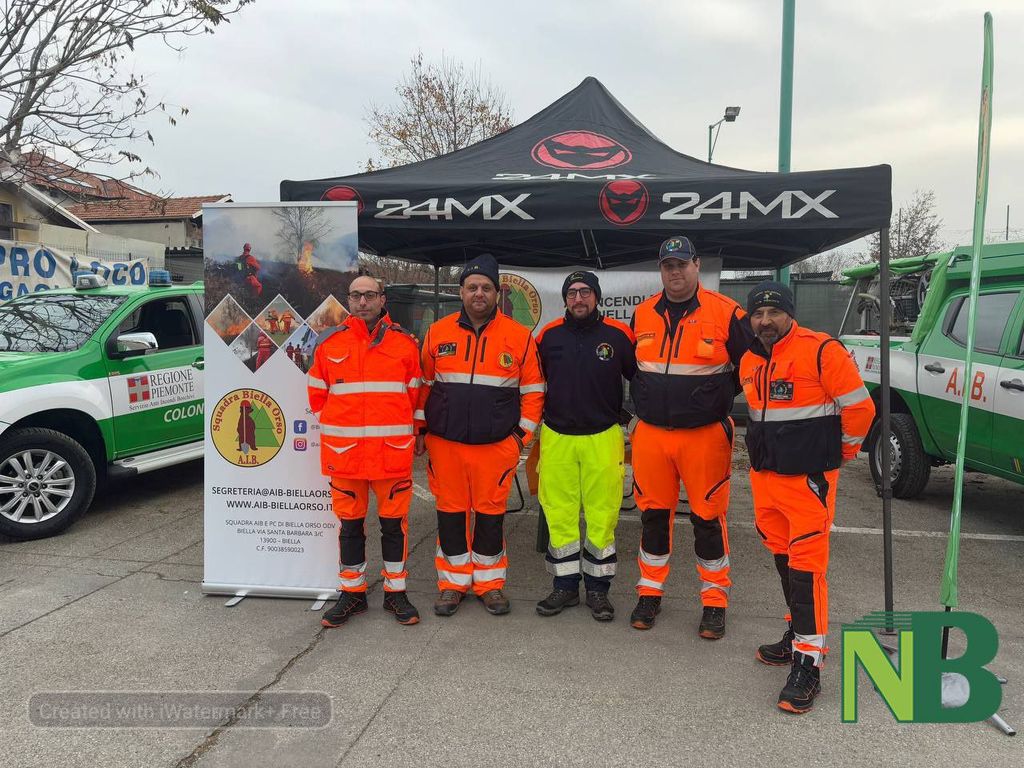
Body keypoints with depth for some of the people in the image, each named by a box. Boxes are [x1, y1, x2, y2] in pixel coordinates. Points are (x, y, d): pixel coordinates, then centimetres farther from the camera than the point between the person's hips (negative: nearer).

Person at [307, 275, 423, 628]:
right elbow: (317, 393, 12)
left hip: (393, 450, -1)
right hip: (343, 450, 1)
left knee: (394, 523, 8)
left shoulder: (405, 343, 3)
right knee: (350, 524, 11)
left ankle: (396, 592, 22)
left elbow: (415, 395, 8)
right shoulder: (329, 343, 5)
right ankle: (352, 593, 25)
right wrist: (335, 428, 8)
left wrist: (396, 427, 5)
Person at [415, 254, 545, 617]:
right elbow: (423, 384, 11)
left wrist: (523, 433, 0)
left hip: (497, 445, -1)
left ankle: (489, 583, 24)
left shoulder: (519, 336, -1)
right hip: (444, 442, 2)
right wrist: (421, 429, 8)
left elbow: (533, 389, 4)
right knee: (450, 512, 10)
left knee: (490, 514, 8)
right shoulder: (437, 333, 4)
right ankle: (453, 582, 25)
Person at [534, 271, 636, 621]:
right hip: (556, 439, 2)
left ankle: (598, 588, 17)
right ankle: (565, 585, 20)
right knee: (559, 514, 6)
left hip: (603, 438, -1)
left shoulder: (619, 335, -1)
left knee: (602, 515, 3)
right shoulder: (548, 336, 5)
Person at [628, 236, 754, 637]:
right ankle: (650, 592, 27)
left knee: (708, 517, 5)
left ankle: (715, 600, 21)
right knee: (653, 514, 11)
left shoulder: (726, 312, -5)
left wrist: (719, 403, 1)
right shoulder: (642, 314, 7)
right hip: (651, 434, 4)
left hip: (705, 435, -3)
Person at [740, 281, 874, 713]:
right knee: (782, 558, 18)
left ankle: (808, 663, 2)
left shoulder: (821, 350, -14)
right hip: (764, 475, 8)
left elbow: (859, 406, -10)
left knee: (806, 567, -6)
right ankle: (800, 633, 35)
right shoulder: (749, 362, 9)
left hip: (808, 479, -7)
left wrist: (842, 452, 1)